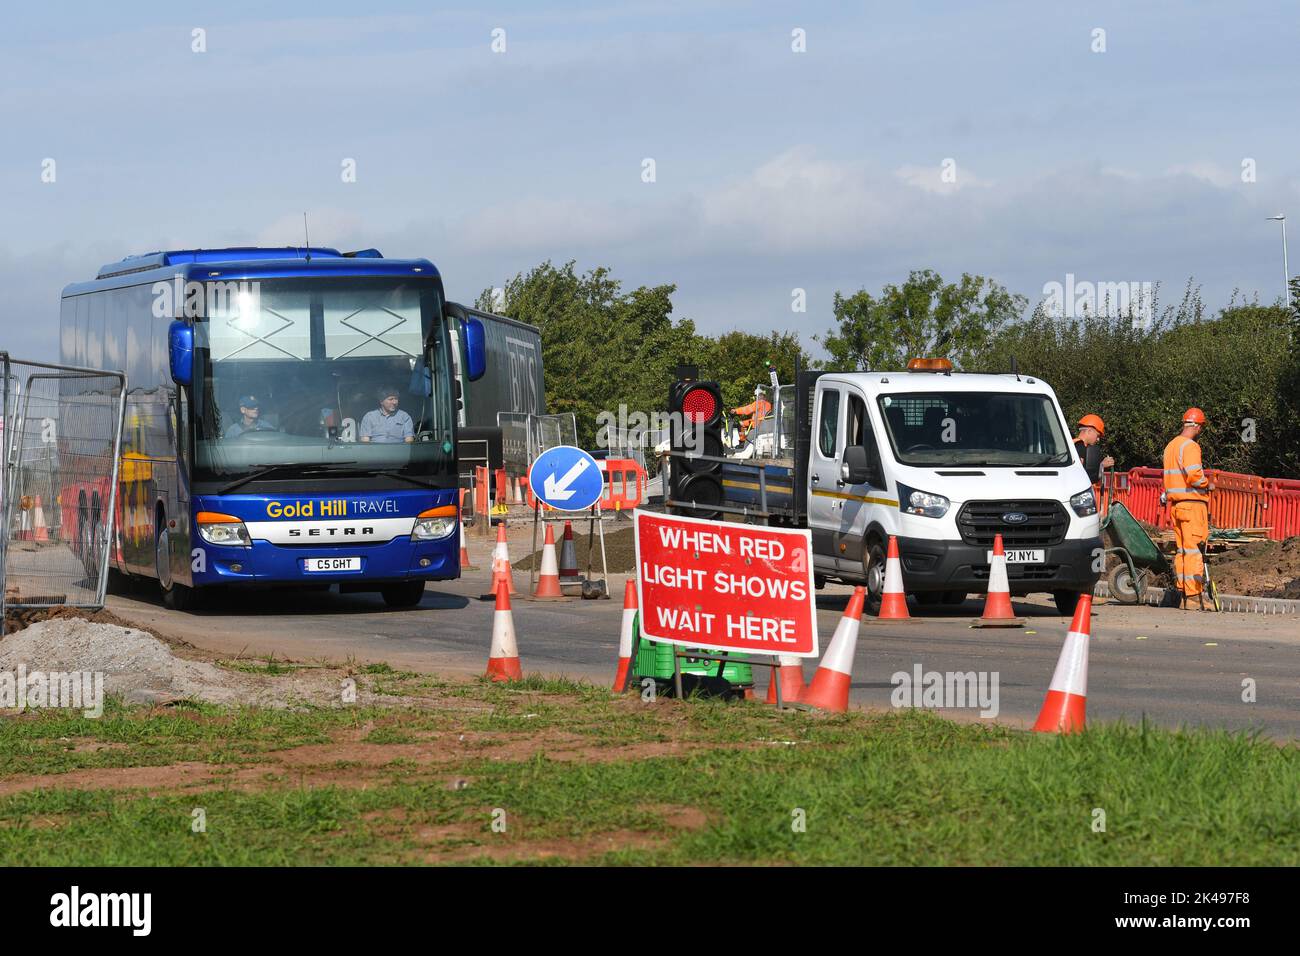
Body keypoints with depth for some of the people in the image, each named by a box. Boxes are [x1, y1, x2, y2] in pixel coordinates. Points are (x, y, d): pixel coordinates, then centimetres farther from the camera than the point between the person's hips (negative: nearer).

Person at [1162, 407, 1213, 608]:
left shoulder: (1170, 446, 16)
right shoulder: (1190, 446, -12)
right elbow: (1193, 475, -22)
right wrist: (1207, 485, -5)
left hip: (1175, 502, 9)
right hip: (1192, 502, -9)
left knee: (1181, 549, 11)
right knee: (1194, 548, -9)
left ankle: (1182, 591, 12)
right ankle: (1193, 594, -13)